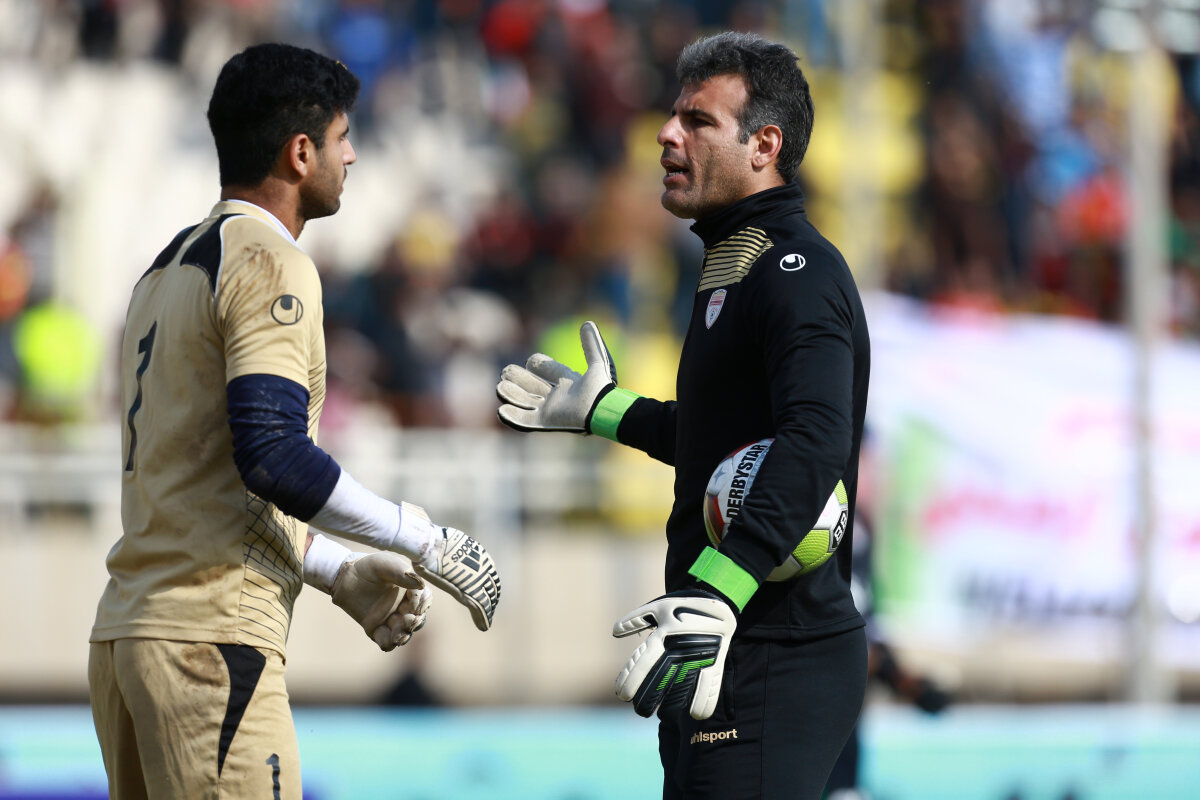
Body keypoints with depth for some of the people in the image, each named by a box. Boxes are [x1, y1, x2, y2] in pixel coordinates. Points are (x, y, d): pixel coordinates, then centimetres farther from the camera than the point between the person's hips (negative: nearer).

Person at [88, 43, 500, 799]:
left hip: (127, 629, 9)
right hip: (211, 638, -9)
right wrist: (423, 541, -11)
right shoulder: (269, 263, -8)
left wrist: (340, 573, 24)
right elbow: (274, 457, -20)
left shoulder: (169, 268, 21)